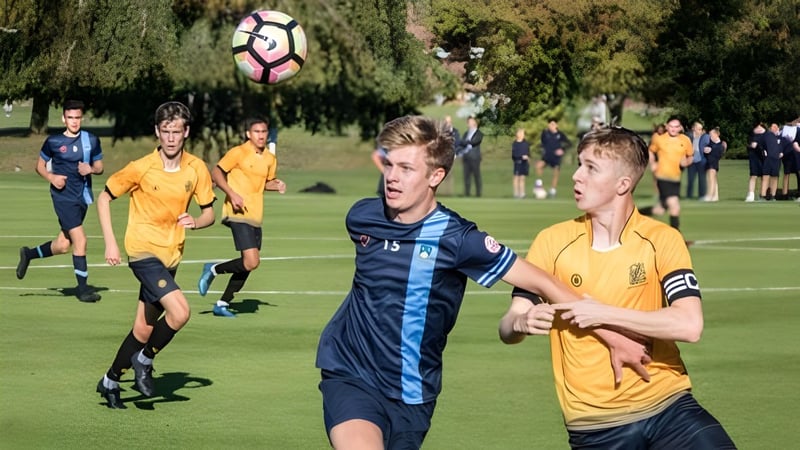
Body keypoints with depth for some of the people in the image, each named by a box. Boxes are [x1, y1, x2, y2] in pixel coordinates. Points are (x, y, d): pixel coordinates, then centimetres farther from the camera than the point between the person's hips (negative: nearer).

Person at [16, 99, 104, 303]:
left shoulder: (91, 140, 5)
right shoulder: (53, 142, -3)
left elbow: (99, 166, 13)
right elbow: (40, 166, 8)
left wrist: (91, 169, -10)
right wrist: (51, 177, -12)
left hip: (83, 197, 5)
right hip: (63, 196, -5)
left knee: (63, 245, 10)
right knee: (80, 239, -15)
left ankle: (29, 254, 37)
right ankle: (82, 287, -4)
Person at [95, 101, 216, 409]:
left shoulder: (197, 169, -2)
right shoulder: (141, 168, -12)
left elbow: (209, 213, 7)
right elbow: (104, 198, -1)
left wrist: (195, 222, -16)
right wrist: (110, 243, -7)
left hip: (170, 256, 5)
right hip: (144, 252, -5)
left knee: (145, 329, 11)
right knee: (180, 311, -23)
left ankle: (111, 381, 30)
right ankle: (144, 360, 1)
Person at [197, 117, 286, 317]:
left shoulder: (270, 159, 12)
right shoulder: (238, 153, -8)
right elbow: (216, 173, -7)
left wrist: (277, 185, 4)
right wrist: (232, 194, -19)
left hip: (255, 217, 7)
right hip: (239, 213, -7)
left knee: (248, 264, 8)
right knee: (251, 261, -19)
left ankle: (223, 303, 20)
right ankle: (213, 270, 4)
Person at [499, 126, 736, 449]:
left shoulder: (662, 240, -4)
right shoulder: (552, 241, 1)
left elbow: (689, 325, -17)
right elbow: (507, 329, 1)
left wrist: (603, 314, -18)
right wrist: (522, 323, -22)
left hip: (667, 407, -1)